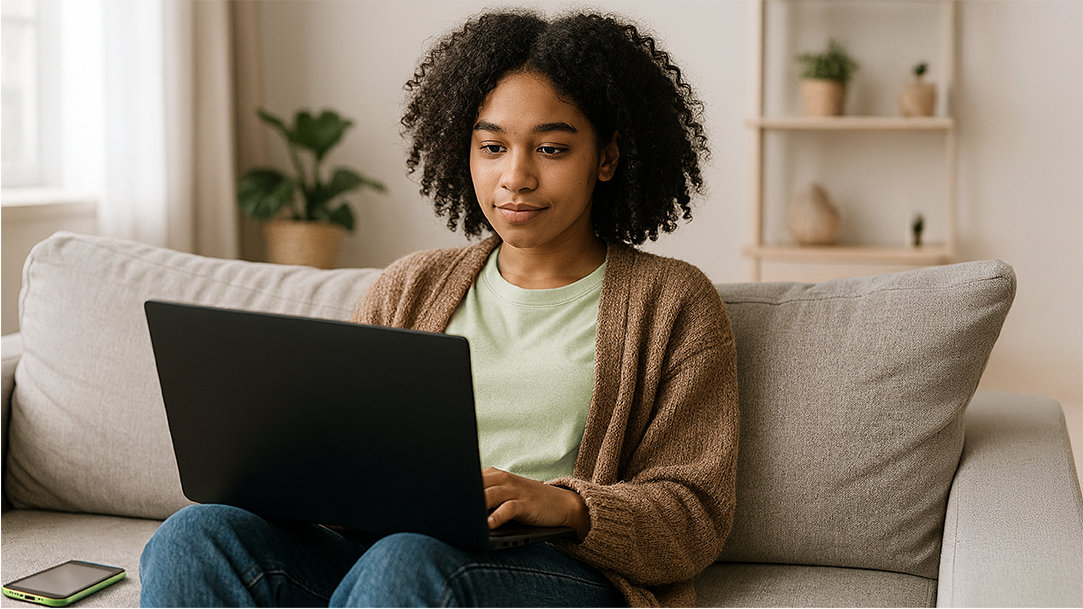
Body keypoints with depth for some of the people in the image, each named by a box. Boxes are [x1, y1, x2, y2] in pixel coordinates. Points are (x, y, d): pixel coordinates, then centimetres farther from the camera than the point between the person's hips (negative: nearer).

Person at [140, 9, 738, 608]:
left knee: (409, 561, -38)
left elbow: (694, 518, 2)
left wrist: (563, 505, -18)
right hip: (376, 548, 4)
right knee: (197, 536, -26)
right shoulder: (412, 285, 21)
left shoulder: (672, 302, 9)